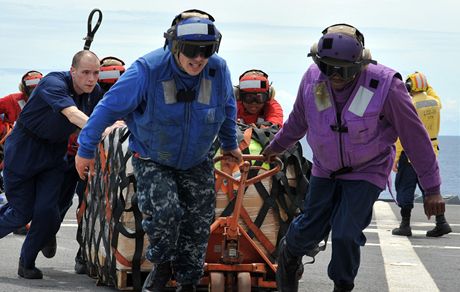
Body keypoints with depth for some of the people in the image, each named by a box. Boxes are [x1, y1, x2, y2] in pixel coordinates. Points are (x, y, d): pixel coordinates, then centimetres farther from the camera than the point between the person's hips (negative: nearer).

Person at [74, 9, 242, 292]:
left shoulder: (219, 70, -14)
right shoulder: (148, 70, -26)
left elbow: (228, 107, 9)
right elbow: (110, 107, -16)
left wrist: (230, 144, 23)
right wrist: (86, 149, -10)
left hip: (197, 162, 4)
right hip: (152, 161, -4)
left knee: (198, 224, 5)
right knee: (164, 211, -25)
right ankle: (162, 266, 2)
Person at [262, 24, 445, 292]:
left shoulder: (385, 86, -26)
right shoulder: (313, 78, -14)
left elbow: (415, 136, -17)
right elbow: (298, 121, 9)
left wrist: (432, 189, -13)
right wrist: (276, 147, 25)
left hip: (366, 172, -3)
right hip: (326, 170, 3)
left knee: (345, 235, -14)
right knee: (310, 228, 3)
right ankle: (290, 255, 38)